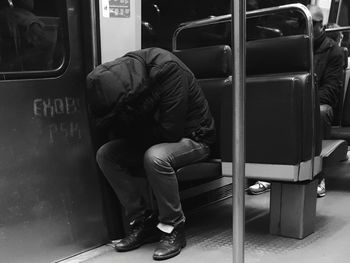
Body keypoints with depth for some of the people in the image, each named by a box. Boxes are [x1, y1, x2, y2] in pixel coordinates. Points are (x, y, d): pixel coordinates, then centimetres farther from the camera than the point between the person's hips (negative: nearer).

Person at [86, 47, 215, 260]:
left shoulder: (169, 70, -29)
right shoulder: (119, 76, -8)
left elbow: (170, 131, -29)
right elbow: (119, 130, 3)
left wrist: (132, 131, -16)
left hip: (191, 137, -6)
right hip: (153, 140, 7)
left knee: (155, 156, -37)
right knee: (105, 154, -11)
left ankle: (173, 228, -16)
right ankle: (143, 221, -4)